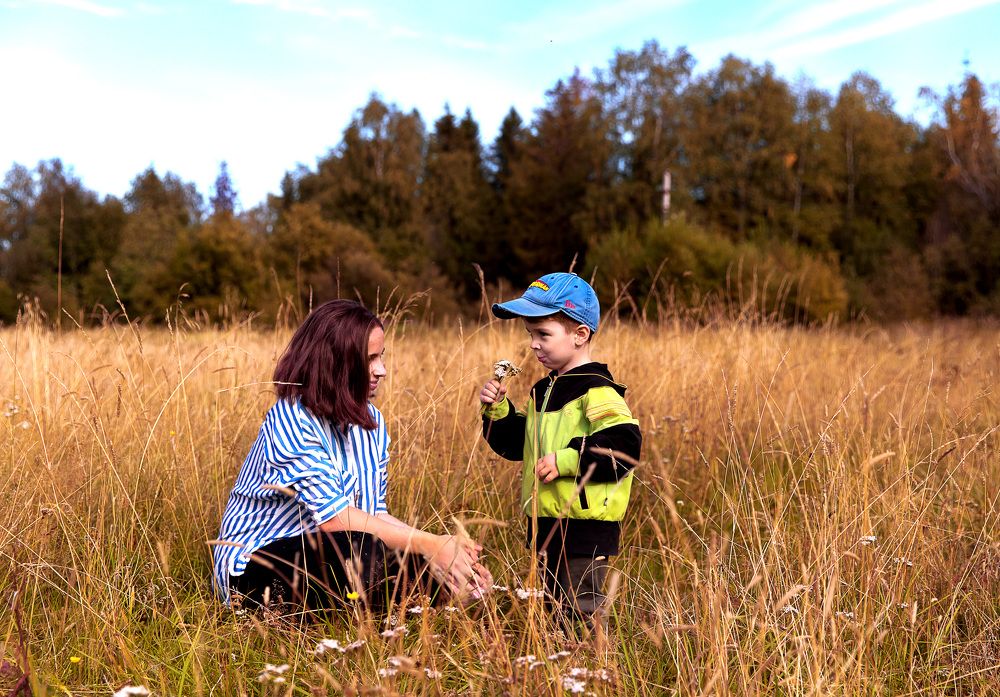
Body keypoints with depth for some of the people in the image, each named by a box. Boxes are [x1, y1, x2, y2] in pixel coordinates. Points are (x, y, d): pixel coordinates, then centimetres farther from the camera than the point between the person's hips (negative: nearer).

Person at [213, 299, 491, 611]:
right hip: (255, 564, -7)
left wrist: (439, 551, -16)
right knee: (363, 552, -35)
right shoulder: (291, 421, -20)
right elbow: (335, 517, -28)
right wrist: (431, 544, -27)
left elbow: (376, 513, 1)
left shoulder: (372, 421, 4)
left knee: (427, 574, -14)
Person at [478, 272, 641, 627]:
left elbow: (624, 444, -25)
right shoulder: (544, 391, 14)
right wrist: (497, 410, 3)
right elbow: (515, 443, 20)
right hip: (546, 522, 9)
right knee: (556, 603, 19)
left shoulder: (596, 391, -15)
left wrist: (567, 460, -27)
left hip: (586, 525, -9)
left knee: (581, 608, -4)